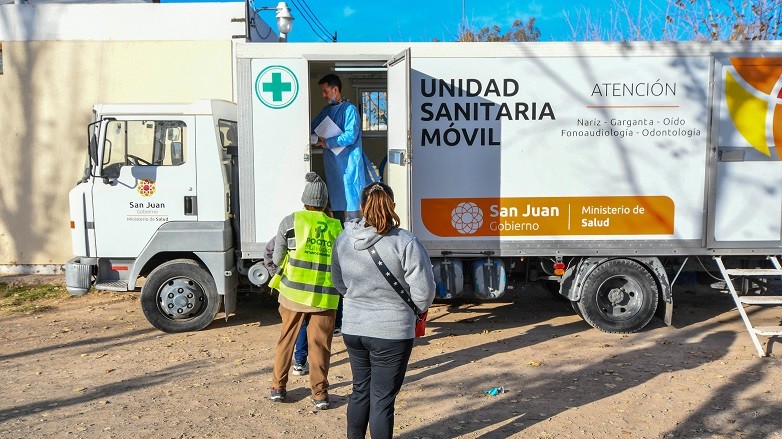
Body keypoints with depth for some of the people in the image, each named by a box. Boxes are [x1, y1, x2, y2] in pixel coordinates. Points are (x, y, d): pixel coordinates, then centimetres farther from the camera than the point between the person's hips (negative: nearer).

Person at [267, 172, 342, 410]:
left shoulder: (290, 221, -2)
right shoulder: (336, 227, 3)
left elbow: (277, 258, 3)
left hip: (293, 292, 0)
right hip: (325, 297, 0)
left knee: (286, 340, 16)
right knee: (320, 345, 9)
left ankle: (278, 387, 26)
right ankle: (320, 394, 13)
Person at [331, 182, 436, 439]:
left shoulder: (343, 239, -2)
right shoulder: (405, 242, -18)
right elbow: (424, 291, -14)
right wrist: (416, 310, 6)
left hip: (352, 328, 5)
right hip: (392, 331, -5)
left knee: (360, 391, 23)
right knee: (383, 399, 7)